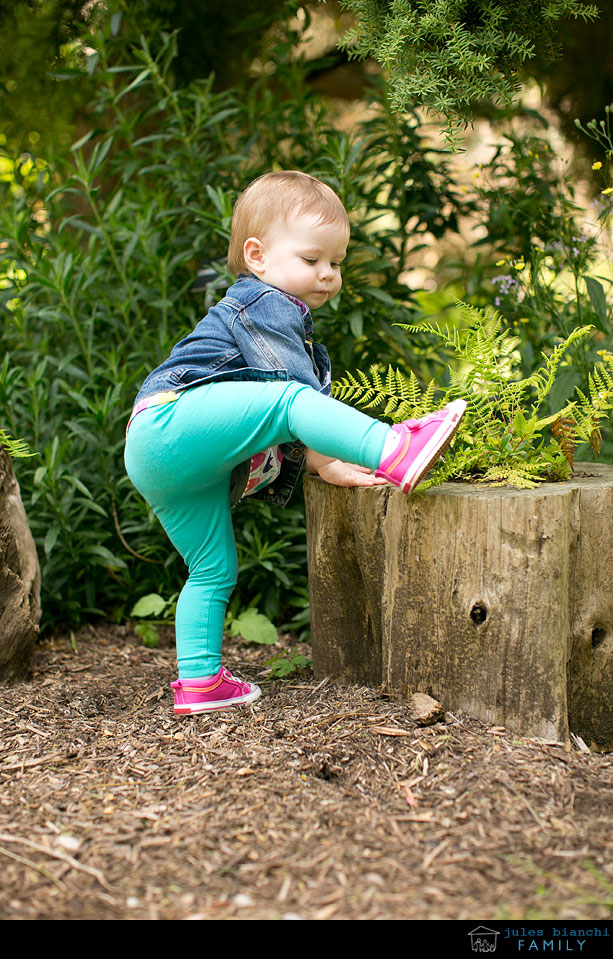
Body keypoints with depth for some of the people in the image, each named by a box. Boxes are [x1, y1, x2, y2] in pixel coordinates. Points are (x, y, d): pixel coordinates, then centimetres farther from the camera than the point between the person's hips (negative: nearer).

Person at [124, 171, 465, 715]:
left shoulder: (280, 317, 30)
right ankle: (397, 455, -45)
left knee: (214, 571, 13)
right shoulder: (267, 305, -2)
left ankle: (199, 684, 20)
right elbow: (294, 390, -13)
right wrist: (325, 461, -12)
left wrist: (323, 458, 20)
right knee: (289, 399, -29)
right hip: (171, 420, -11)